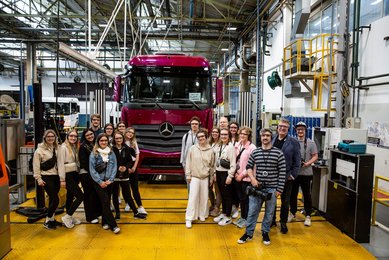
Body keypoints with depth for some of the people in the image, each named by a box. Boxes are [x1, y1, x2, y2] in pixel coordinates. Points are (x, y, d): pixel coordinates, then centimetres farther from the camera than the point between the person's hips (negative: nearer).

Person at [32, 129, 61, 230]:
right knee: (55, 199, -8)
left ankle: (52, 219, 26)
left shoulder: (57, 148, 9)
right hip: (46, 178, -5)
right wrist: (38, 178, -10)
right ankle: (47, 221, 8)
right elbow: (36, 166, -6)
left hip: (56, 176, 5)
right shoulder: (40, 150, -5)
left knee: (53, 199, 12)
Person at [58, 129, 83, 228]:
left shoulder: (75, 147, 12)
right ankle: (67, 217, 1)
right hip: (68, 175, -7)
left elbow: (77, 162, 12)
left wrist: (78, 175, 6)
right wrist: (62, 179, -16)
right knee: (80, 196, -11)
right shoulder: (63, 147, -9)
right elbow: (61, 164, -13)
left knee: (71, 196, 14)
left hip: (75, 174, 7)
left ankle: (69, 217, 26)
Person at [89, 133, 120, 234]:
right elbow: (92, 170, -7)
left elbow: (114, 167, 2)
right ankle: (113, 225, -6)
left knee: (106, 202, 9)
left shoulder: (111, 153, 5)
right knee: (105, 202, -9)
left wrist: (110, 180, -8)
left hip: (109, 182, 3)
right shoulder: (94, 154, -4)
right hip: (98, 182, -3)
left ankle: (105, 222, 25)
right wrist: (100, 182, -11)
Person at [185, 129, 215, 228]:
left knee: (204, 197, 10)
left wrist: (211, 178, 9)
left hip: (205, 177, 2)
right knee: (193, 197, -5)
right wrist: (188, 175, -3)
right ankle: (189, 218, 3)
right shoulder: (192, 149, -5)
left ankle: (202, 214, 28)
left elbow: (212, 165, 6)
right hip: (194, 177, -2)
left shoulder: (210, 151, -2)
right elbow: (188, 163, -1)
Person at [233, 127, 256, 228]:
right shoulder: (237, 145, 5)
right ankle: (242, 217, 30)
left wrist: (242, 174, -13)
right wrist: (236, 173, 0)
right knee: (240, 198, 15)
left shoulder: (252, 147, -12)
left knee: (246, 199, 5)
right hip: (238, 176, 6)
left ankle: (246, 219, 19)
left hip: (246, 177, -5)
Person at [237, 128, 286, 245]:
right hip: (256, 187, 1)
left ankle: (265, 233, 31)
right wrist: (252, 178, -8)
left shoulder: (278, 153, -5)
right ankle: (248, 233, 22)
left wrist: (279, 189, -6)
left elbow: (282, 172, -4)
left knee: (269, 213, 12)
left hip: (272, 188, -1)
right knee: (252, 212, 8)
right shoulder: (255, 152, 2)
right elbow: (248, 167, 10)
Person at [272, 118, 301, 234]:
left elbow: (297, 160, -4)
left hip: (287, 177, -2)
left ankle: (283, 222, 26)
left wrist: (293, 174, -9)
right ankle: (272, 220, 30)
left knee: (285, 201, 11)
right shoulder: (272, 140, 3)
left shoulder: (293, 142, -5)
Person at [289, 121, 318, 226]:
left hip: (306, 173, -2)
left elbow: (315, 156, -2)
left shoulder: (310, 143, -2)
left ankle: (308, 216, 19)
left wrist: (307, 163, -17)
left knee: (307, 195, 7)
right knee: (293, 194, 12)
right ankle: (292, 213, 28)